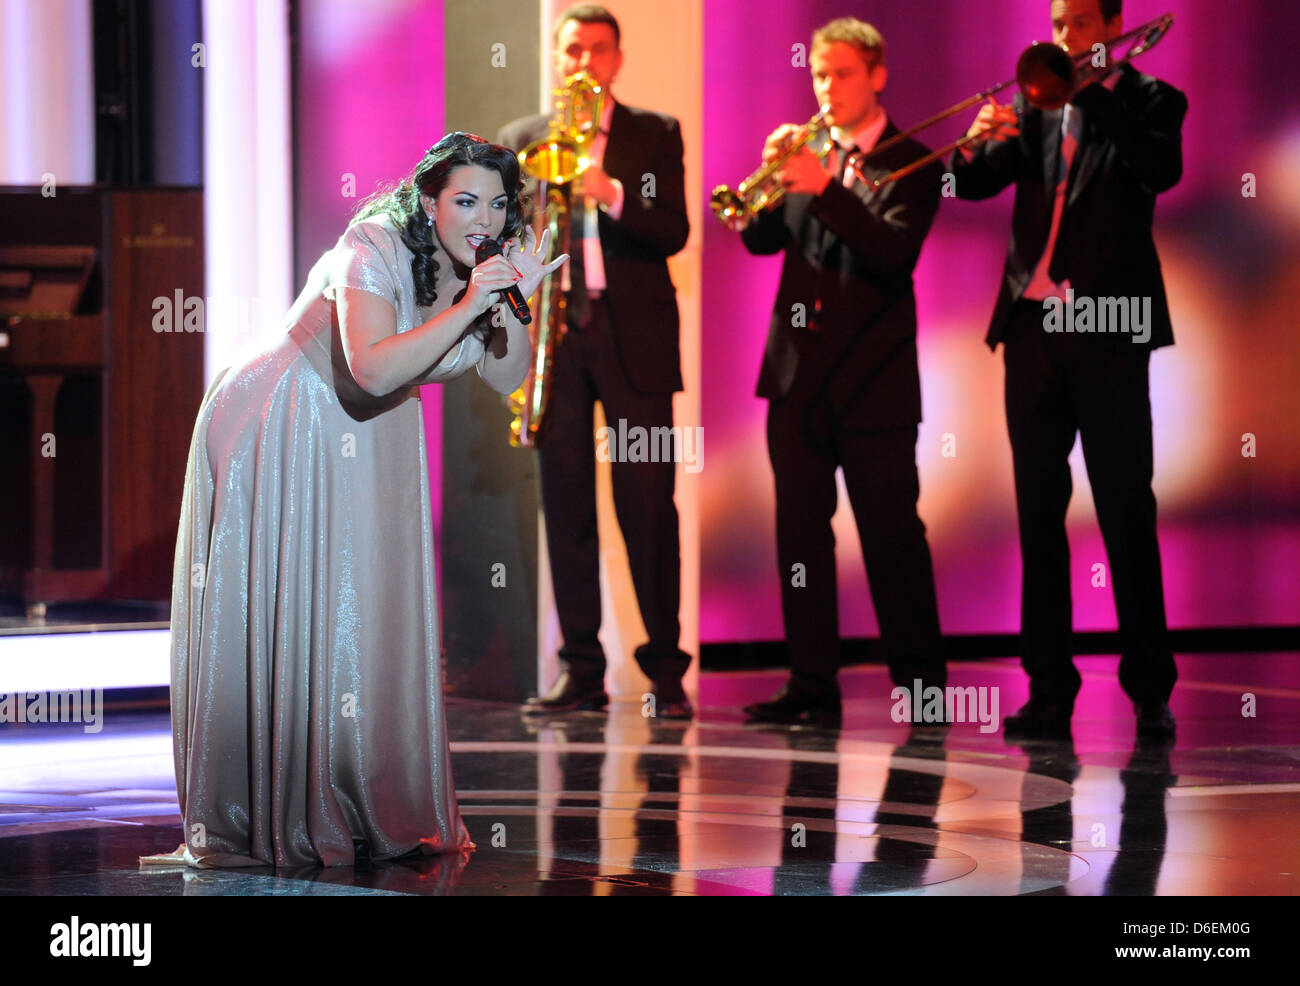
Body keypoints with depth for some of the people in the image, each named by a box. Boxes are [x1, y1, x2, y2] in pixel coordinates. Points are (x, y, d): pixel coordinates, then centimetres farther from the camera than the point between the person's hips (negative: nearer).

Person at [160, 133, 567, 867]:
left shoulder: (480, 268, -4)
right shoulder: (375, 251, -26)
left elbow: (507, 379, -6)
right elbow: (373, 370, -37)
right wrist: (467, 308, -38)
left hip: (372, 447, 7)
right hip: (281, 437, -7)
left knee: (373, 620, 4)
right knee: (271, 621, -4)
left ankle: (376, 814, 12)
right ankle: (259, 819, 4)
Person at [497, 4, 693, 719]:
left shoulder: (656, 135, 8)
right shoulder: (521, 139, 14)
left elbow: (672, 233, -4)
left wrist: (612, 195, -20)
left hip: (633, 337, -2)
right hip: (553, 336, 2)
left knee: (648, 504, -5)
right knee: (566, 506, 2)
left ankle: (665, 671, 1)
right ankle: (581, 671, 7)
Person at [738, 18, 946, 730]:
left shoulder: (908, 164, -2)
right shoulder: (807, 153, 13)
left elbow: (895, 253, -17)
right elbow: (760, 239, 5)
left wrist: (826, 189, -26)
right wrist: (771, 177, -13)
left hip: (873, 377, -5)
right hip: (798, 372, 5)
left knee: (891, 533, -3)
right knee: (800, 532, 4)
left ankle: (921, 683, 5)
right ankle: (812, 686, 8)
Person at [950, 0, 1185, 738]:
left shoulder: (1147, 102, 3)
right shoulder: (1037, 104, 14)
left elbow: (1162, 169, -16)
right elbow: (973, 185, 6)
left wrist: (1093, 93, -18)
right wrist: (982, 141, -15)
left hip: (1109, 328, -4)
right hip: (1033, 325, 4)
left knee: (1127, 512, -4)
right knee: (1039, 512, 5)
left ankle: (1151, 690, 0)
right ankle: (1050, 688, 9)